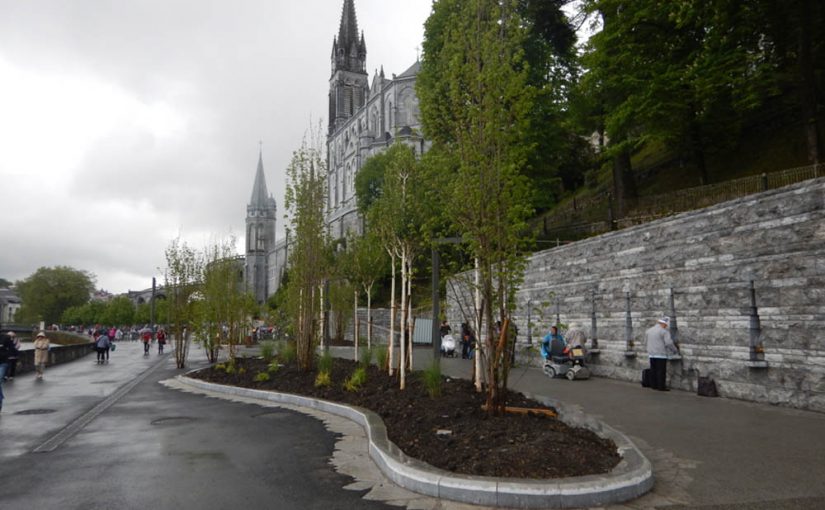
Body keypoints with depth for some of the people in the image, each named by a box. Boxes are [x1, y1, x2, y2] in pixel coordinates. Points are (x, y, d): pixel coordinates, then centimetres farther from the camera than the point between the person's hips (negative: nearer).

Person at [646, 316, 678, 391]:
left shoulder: (649, 330, 12)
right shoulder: (664, 331, -8)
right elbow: (669, 343, -15)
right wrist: (675, 350, -1)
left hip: (651, 354, 6)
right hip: (661, 354, -6)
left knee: (653, 370, 10)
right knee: (661, 371, -2)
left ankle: (653, 385, 13)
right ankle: (661, 387, -1)